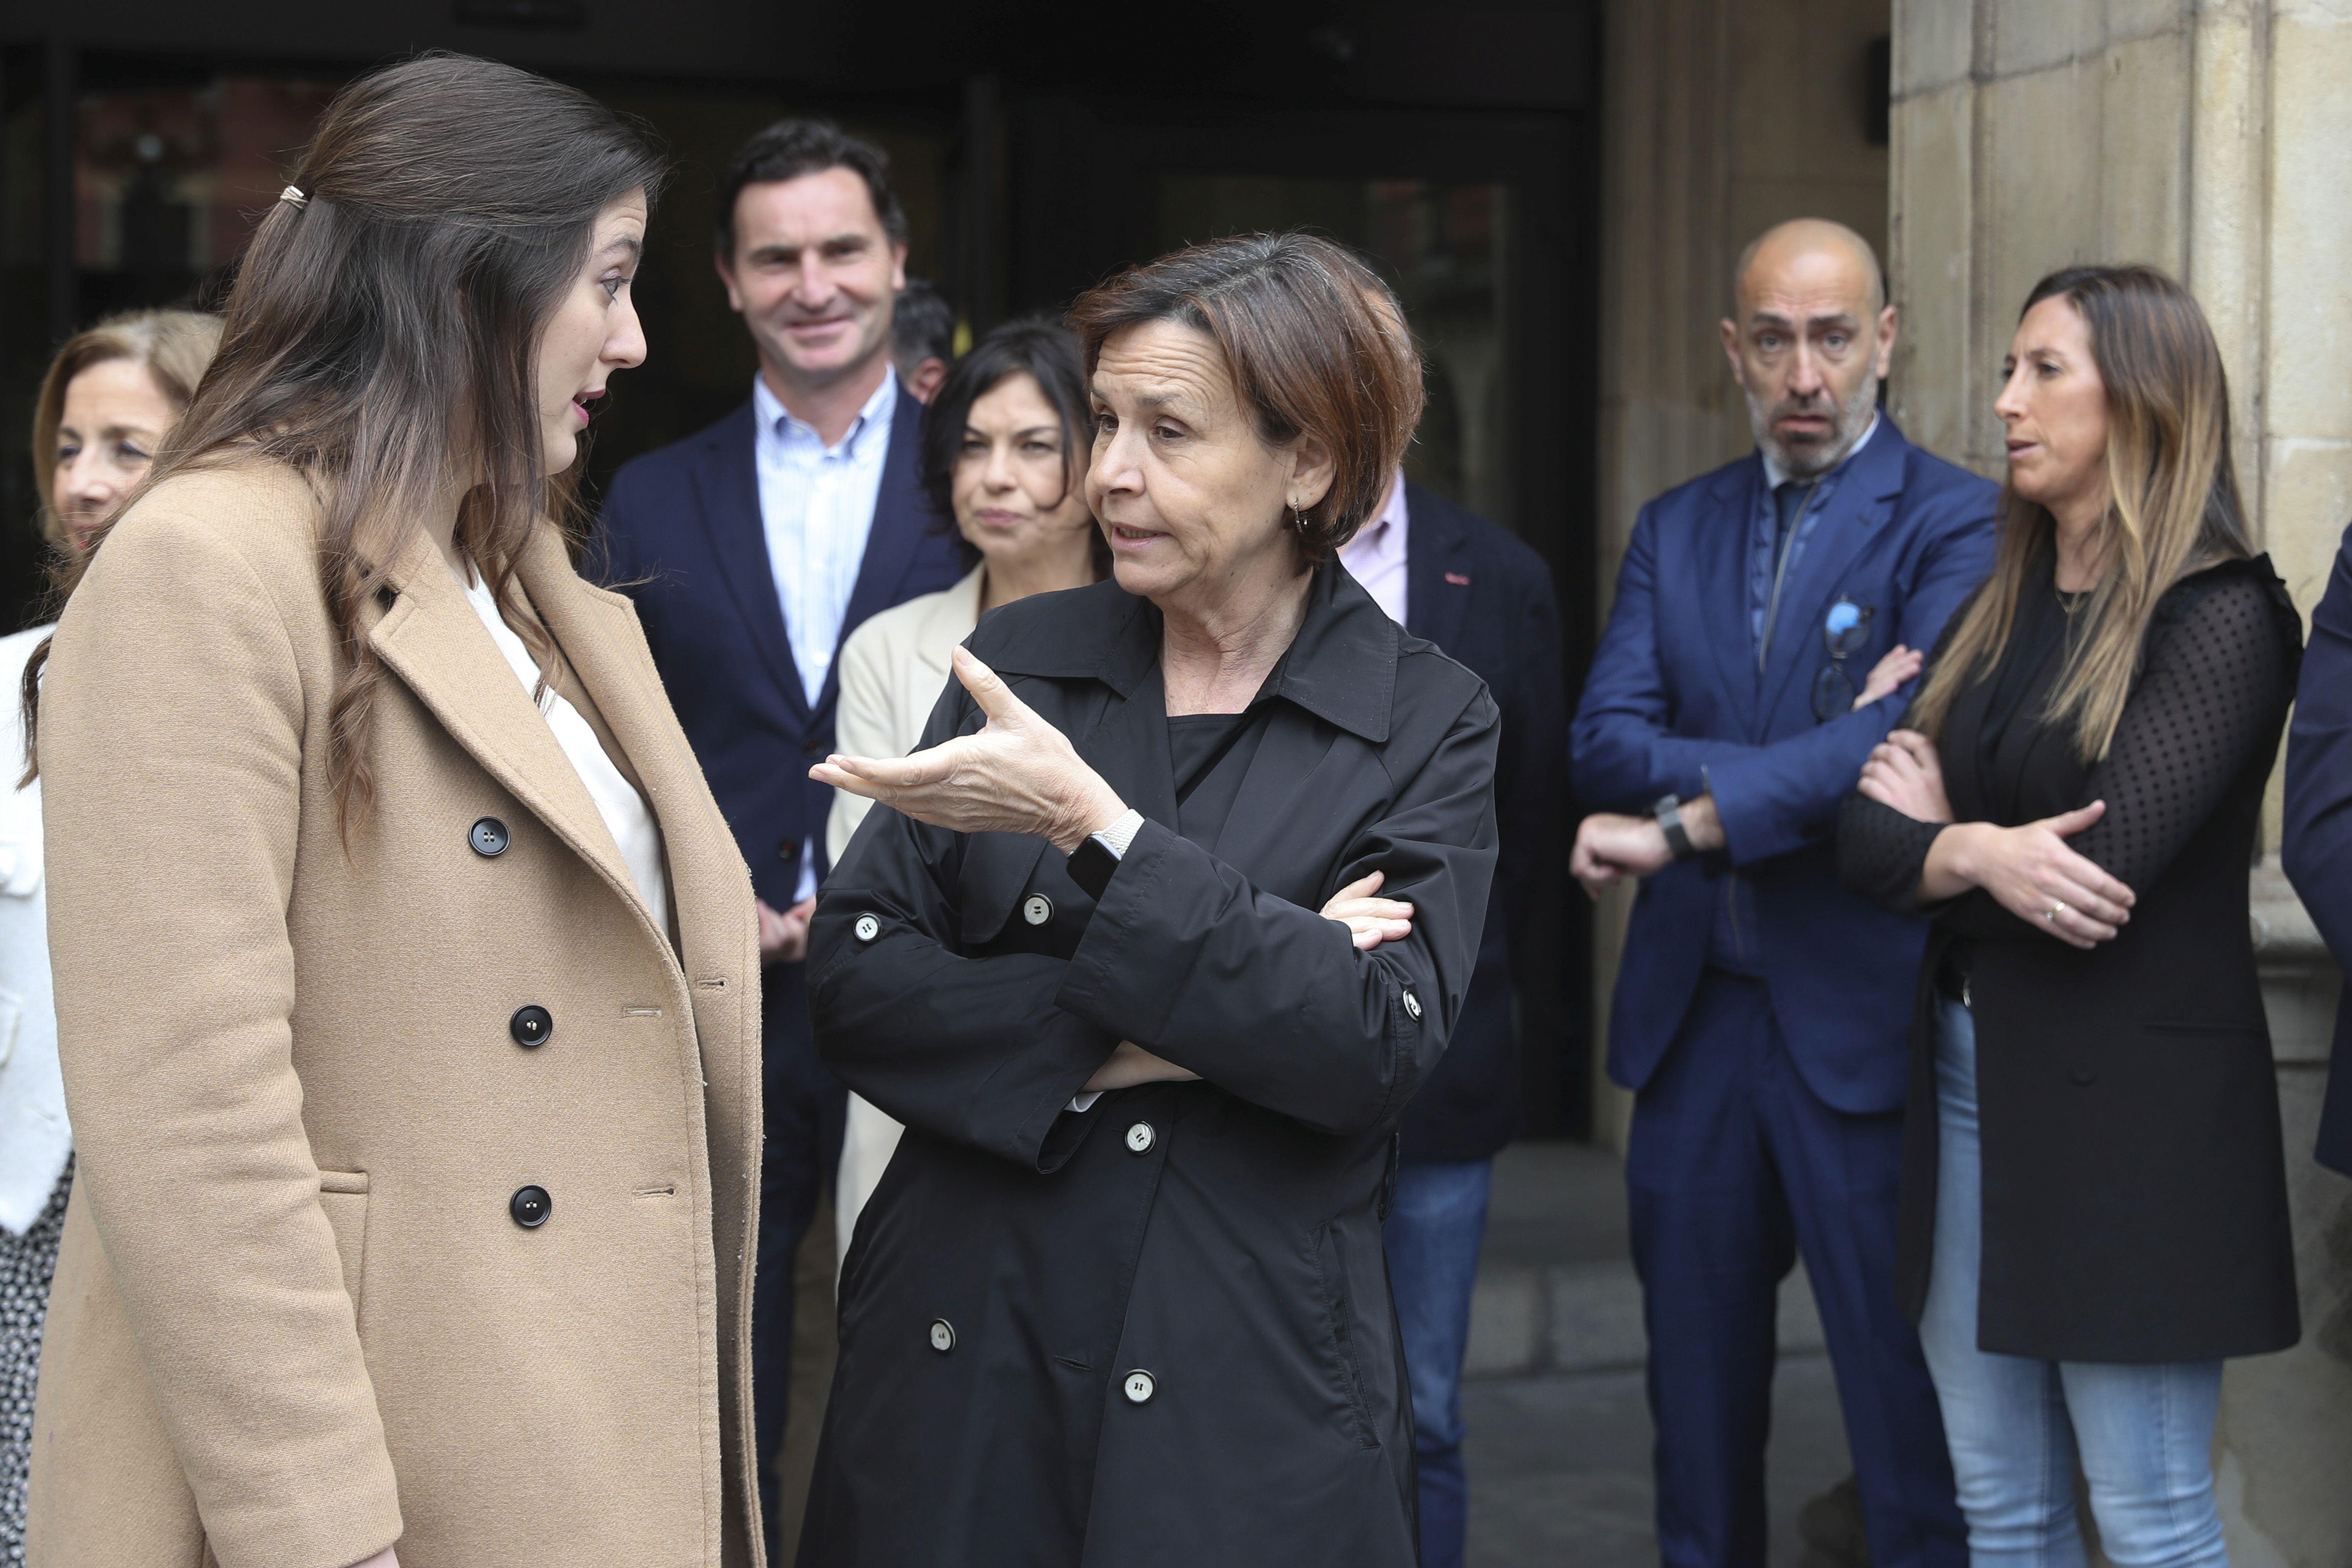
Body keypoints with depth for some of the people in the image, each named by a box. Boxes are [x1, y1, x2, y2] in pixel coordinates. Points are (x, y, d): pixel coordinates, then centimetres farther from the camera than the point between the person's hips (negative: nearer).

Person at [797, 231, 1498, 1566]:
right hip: (957, 1361, 3)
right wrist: (1113, 1047, -17)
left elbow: (1373, 1053, -18)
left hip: (1243, 1398, -2)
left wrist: (1090, 821, -24)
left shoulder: (1430, 724, -4)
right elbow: (854, 981, -2)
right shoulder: (1021, 657, 3)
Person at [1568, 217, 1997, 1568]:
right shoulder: (1675, 530, 10)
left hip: (1865, 1022, -5)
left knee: (1904, 1395, 3)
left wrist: (1684, 821, -21)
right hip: (1692, 1014, 5)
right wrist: (1812, 761, -18)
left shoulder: (1960, 524, -5)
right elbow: (1604, 741, -3)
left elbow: (1917, 737, -21)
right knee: (1697, 1393, 15)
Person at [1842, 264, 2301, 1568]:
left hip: (2131, 1105, -7)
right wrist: (1977, 855, -13)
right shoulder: (2000, 609, 12)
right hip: (1967, 1077, 7)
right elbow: (1869, 834, 6)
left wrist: (1937, 835, -3)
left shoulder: (2221, 618, -9)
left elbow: (2101, 872, -18)